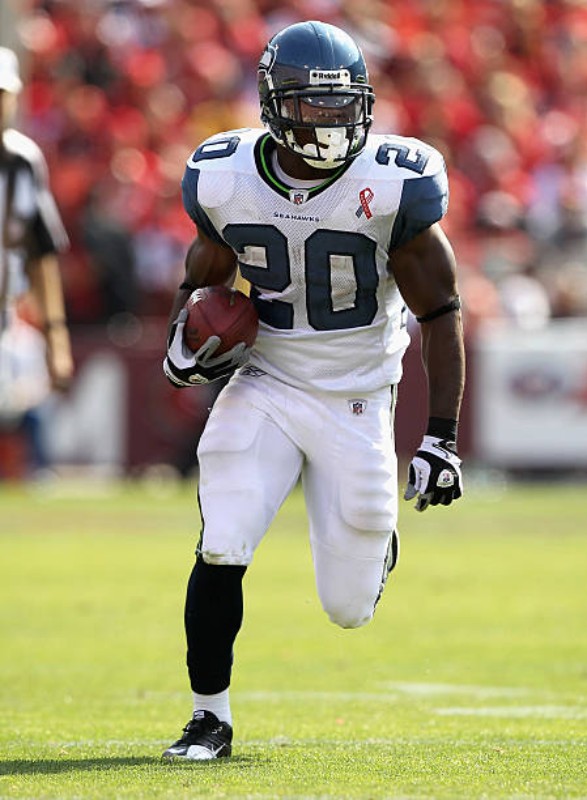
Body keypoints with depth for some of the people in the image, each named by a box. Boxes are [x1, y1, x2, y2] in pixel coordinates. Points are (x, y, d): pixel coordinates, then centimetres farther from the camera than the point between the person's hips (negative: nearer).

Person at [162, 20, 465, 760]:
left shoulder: (392, 186, -17)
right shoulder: (227, 180, -8)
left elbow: (440, 312, -10)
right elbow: (204, 273, 12)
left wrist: (441, 436, -13)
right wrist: (181, 337, -9)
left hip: (357, 400, -1)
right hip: (264, 386, 1)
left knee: (348, 607, 3)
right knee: (222, 551, -18)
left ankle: (374, 541, 41)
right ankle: (210, 717, 1)